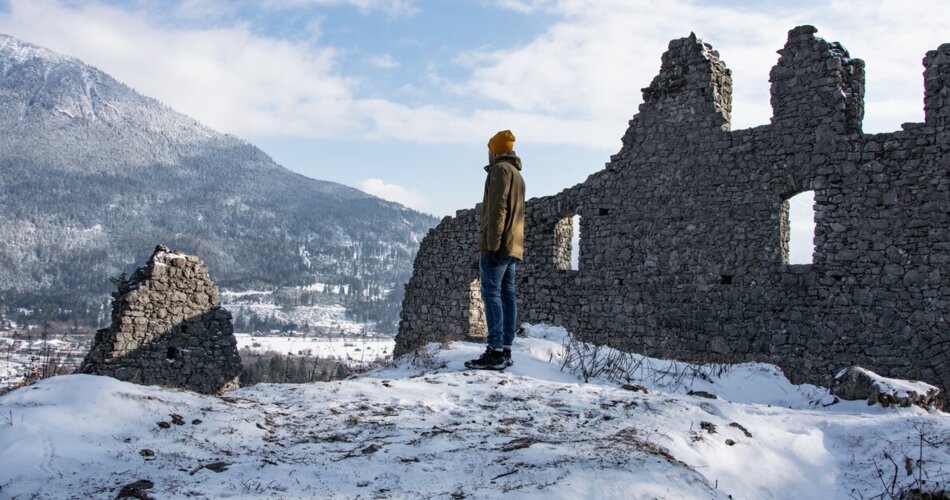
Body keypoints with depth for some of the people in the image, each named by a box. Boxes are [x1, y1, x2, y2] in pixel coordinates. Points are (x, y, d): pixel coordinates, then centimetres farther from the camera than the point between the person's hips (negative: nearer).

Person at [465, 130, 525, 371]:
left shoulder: (500, 169, -4)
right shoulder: (518, 175, 26)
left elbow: (497, 209, -16)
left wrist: (491, 244, -21)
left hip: (497, 245, -9)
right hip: (514, 246, 9)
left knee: (491, 294, -12)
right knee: (507, 295, 4)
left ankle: (495, 352, -18)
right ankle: (505, 351, 2)